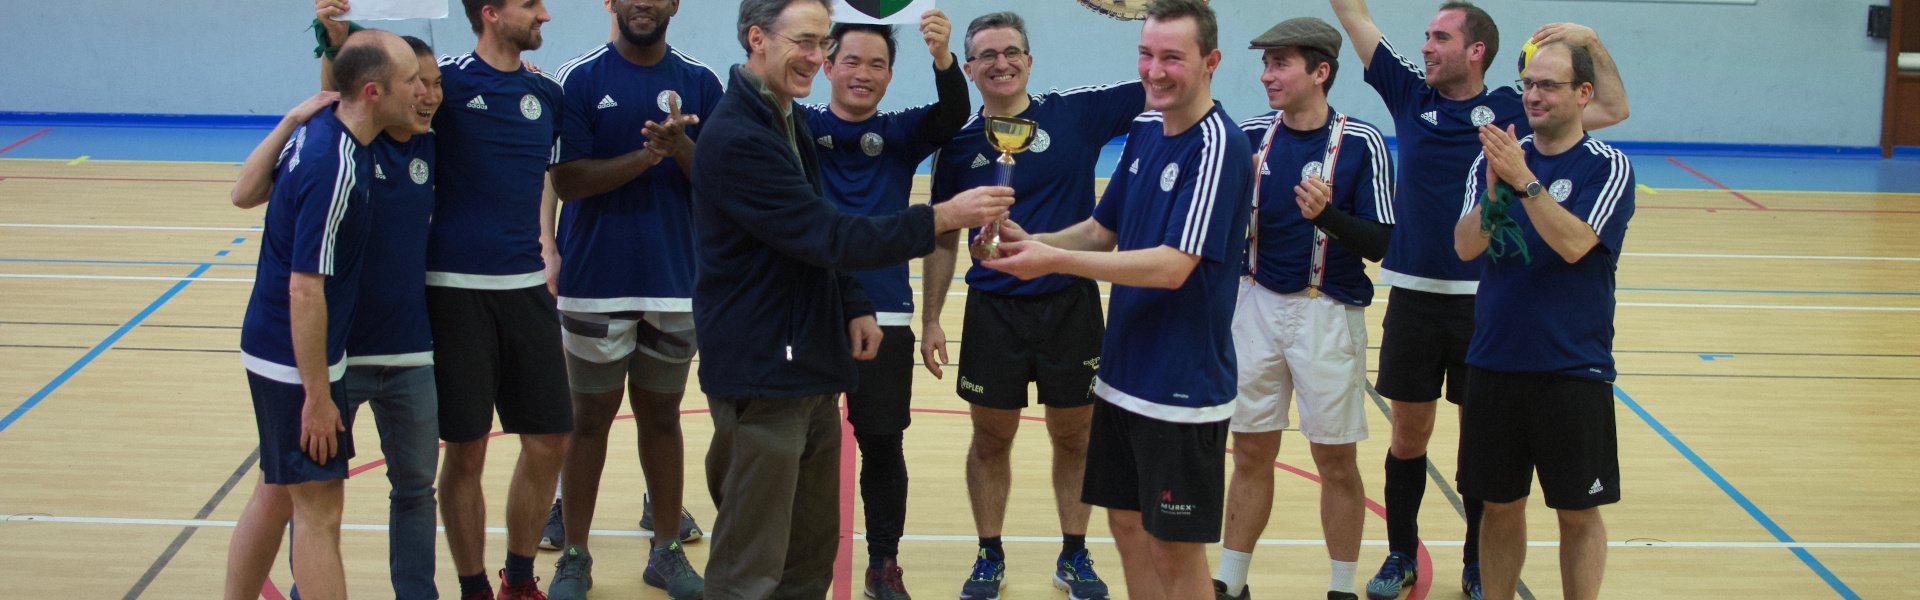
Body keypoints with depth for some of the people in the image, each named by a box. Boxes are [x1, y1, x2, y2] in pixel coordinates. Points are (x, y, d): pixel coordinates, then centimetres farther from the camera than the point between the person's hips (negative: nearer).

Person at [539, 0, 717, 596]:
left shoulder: (699, 83, 4)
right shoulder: (578, 78, -3)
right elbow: (567, 180, -11)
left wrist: (680, 146, -19)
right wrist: (648, 155, -22)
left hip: (677, 280, 2)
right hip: (596, 283, -2)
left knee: (662, 415, 11)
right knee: (591, 417, 5)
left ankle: (667, 549, 20)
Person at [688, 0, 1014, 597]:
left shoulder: (789, 122, 12)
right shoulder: (735, 137, -20)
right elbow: (826, 236, -22)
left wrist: (853, 307, 8)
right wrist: (943, 217, -21)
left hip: (807, 366, 10)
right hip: (761, 373, -10)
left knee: (812, 550, 14)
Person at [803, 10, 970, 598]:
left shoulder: (901, 132, 4)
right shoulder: (798, 126, 2)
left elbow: (955, 116, -13)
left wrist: (943, 57, -34)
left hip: (884, 316, 1)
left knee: (883, 445, 7)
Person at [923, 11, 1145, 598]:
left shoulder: (1076, 112, -4)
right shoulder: (958, 143, 0)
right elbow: (943, 239, 7)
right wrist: (930, 320, 3)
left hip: (1071, 304, -1)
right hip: (993, 311, 1)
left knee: (1074, 437, 11)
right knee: (991, 439, 10)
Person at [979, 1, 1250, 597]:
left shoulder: (1219, 147, -18)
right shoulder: (1144, 130, 6)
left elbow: (1174, 266, -25)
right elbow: (1104, 230, 16)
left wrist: (1056, 260, -26)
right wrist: (1029, 243, -2)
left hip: (1183, 386, -8)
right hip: (1122, 376, 8)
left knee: (1174, 548, 1)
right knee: (1128, 525, 15)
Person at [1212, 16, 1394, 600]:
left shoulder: (1362, 142, -10)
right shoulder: (1250, 135, 1)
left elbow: (1377, 243, -11)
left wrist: (1328, 214, -28)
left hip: (1328, 314, -3)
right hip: (1256, 304, 3)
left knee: (1336, 462, 5)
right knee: (1251, 454, 10)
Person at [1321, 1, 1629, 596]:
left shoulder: (1511, 108, 0)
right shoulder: (1410, 91, 3)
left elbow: (1614, 109, 4)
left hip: (1487, 300, -1)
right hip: (1413, 295, 1)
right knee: (1409, 433, 9)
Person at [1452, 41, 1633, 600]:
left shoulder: (1608, 167, -5)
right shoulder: (1495, 159, 5)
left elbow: (1574, 244, -20)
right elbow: (1466, 245, -8)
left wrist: (1524, 180, -28)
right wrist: (1494, 190, -25)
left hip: (1574, 369, -3)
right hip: (1495, 361, 3)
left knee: (1578, 513, 4)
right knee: (1500, 506, 11)